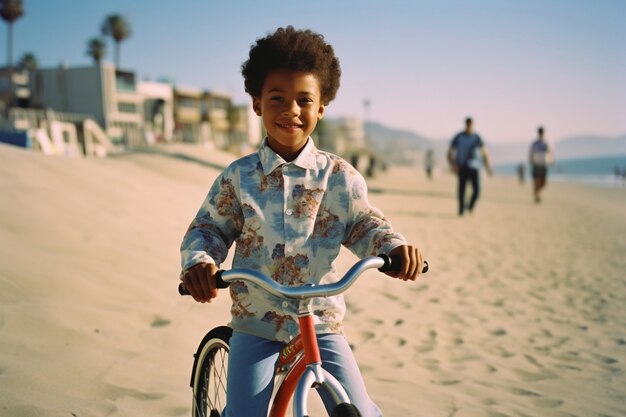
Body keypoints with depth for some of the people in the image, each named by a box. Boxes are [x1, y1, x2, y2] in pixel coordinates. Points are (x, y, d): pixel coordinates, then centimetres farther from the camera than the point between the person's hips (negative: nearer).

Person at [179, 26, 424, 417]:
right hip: (256, 325, 0)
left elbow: (364, 225, 4)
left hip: (321, 322, 1)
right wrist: (199, 261, -22)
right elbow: (208, 228, -1)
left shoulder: (340, 176, -4)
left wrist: (395, 246, -16)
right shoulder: (237, 177, -5)